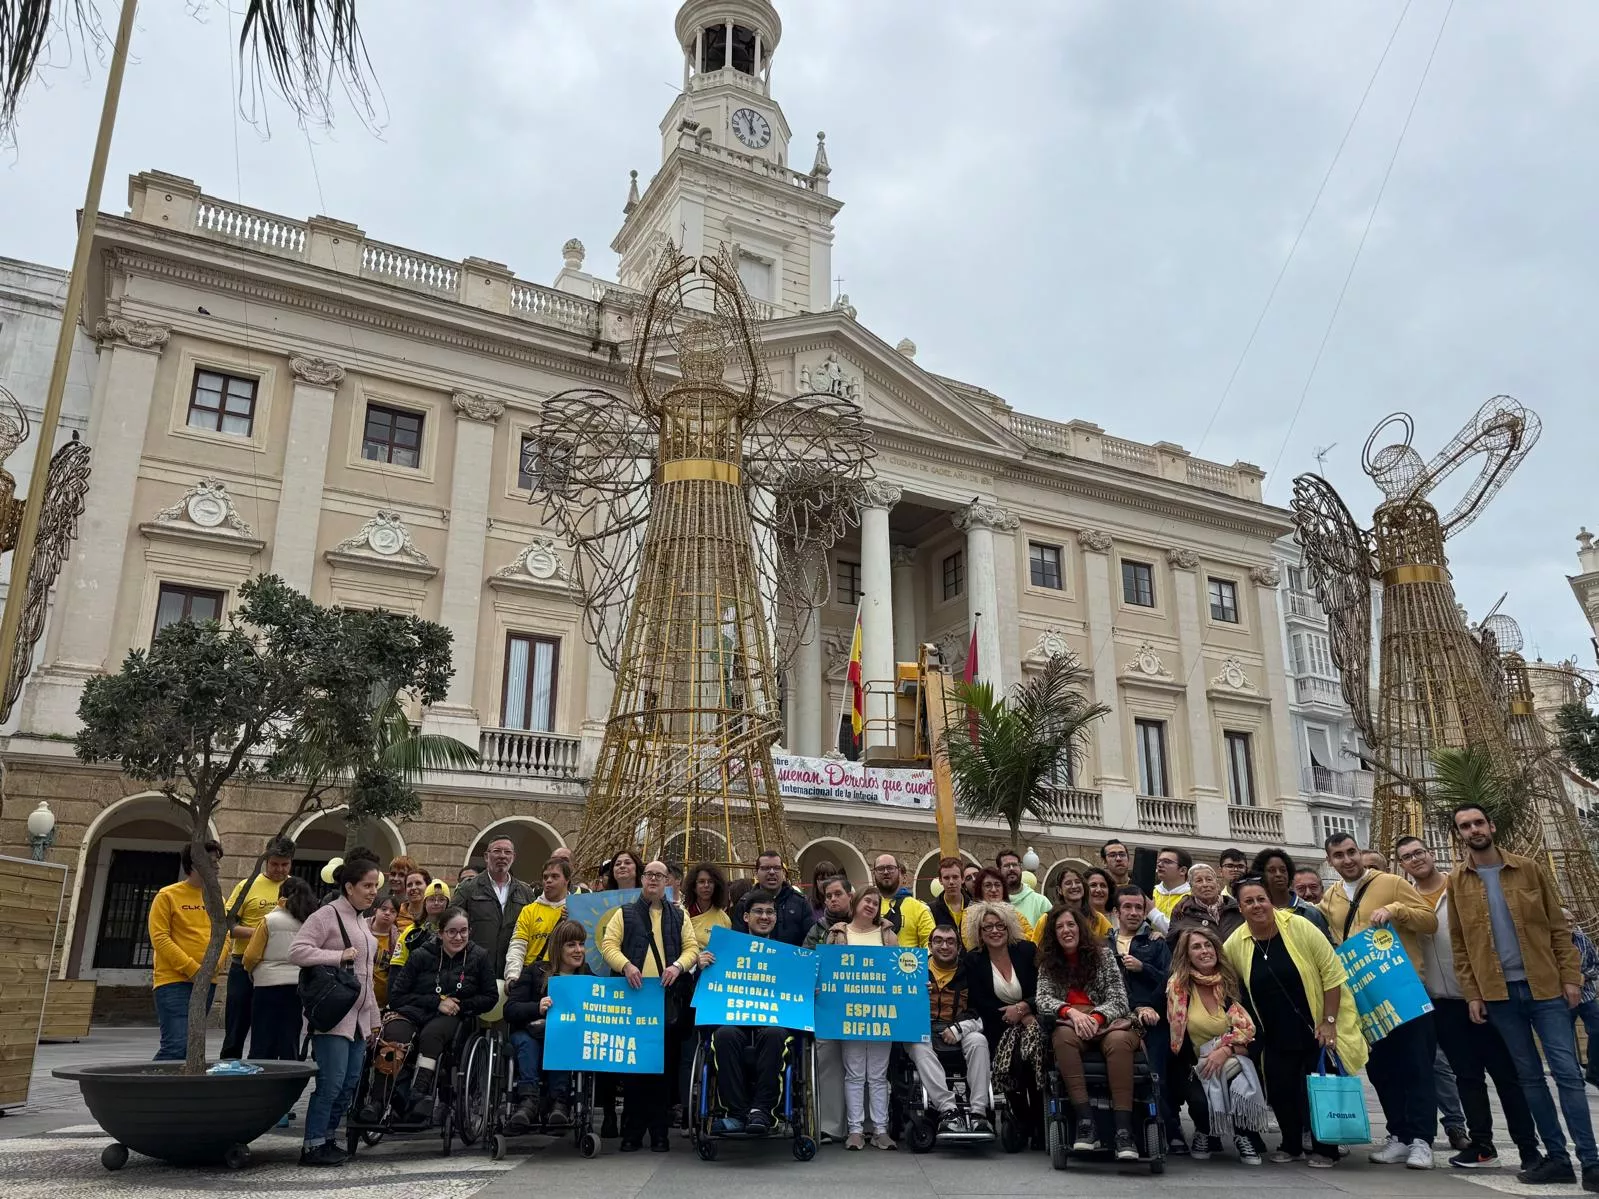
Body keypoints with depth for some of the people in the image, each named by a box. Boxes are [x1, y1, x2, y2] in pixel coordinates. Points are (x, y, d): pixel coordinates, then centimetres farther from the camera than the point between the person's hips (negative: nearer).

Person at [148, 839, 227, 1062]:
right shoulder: (167, 896, -3)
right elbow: (159, 938, -10)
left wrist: (216, 963, -6)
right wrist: (192, 969, -15)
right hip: (173, 981, -6)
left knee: (191, 1046, 9)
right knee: (176, 1045, -15)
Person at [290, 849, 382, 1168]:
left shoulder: (361, 922, 17)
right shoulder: (327, 915, -8)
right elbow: (297, 951, -18)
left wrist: (373, 1018, 22)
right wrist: (339, 956, -20)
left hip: (358, 1018, 8)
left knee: (350, 1084, 8)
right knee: (331, 1082, -9)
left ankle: (326, 1139, 19)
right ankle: (312, 1146, 0)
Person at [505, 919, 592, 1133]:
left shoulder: (589, 978, 12)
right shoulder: (535, 971, 5)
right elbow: (510, 1010, -5)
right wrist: (537, 1008, -24)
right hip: (531, 1033, 0)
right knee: (523, 1040, -33)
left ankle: (559, 1101, -37)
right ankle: (528, 1098, -40)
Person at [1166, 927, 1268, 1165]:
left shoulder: (1233, 982, 2)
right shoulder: (1178, 986, -3)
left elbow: (1248, 1028, -5)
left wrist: (1226, 1050, -20)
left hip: (1234, 1059, 1)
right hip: (1195, 1065, -1)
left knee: (1239, 1080, -34)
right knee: (1201, 1101, -30)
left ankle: (1246, 1137, -7)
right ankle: (1205, 1134, 7)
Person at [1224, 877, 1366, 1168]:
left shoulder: (1299, 927, -17)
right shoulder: (1235, 943, -8)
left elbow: (1332, 973, -13)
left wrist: (1329, 1021, -14)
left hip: (1316, 1028, -3)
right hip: (1276, 1036, 3)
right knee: (1281, 1090, 4)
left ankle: (1325, 1149, 19)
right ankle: (1291, 1145, 26)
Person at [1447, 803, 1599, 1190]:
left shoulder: (1528, 869, 2)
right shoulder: (1456, 883, 4)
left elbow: (1558, 926, 3)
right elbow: (1459, 944, 5)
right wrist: (1472, 994, -1)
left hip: (1545, 985, -1)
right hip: (1499, 992, 1)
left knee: (1567, 1072, -4)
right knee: (1529, 1076, 6)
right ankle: (1557, 1157, 13)